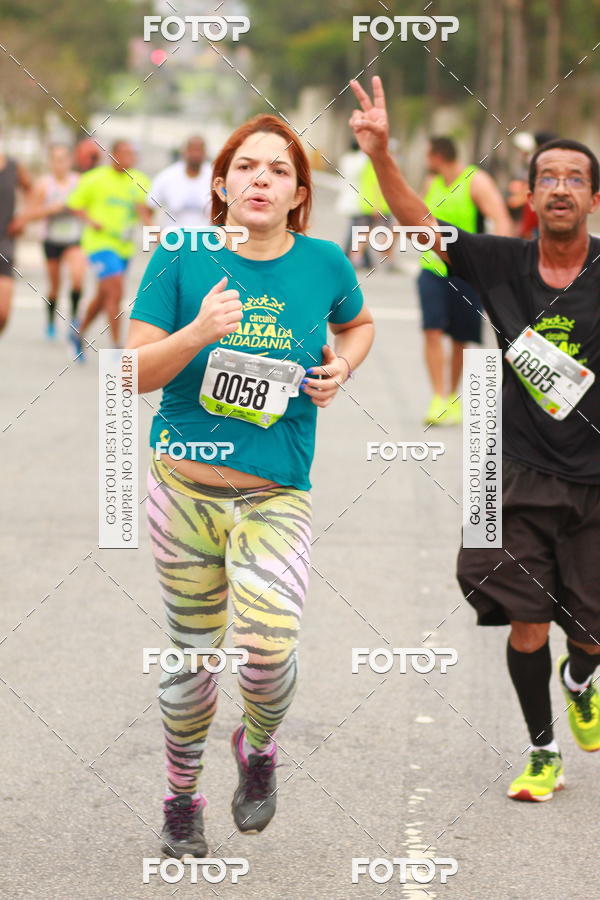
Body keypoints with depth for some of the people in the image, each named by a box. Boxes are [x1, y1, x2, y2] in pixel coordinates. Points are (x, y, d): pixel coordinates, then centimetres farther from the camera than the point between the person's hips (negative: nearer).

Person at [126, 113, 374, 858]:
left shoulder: (324, 264, 1)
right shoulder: (182, 260, -4)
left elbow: (358, 323, 23)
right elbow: (136, 372, -6)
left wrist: (340, 366, 2)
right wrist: (198, 332, -23)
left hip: (276, 495, 0)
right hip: (183, 485, 0)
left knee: (268, 648, -18)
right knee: (193, 652, 9)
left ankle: (258, 749, 16)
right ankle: (182, 797, 32)